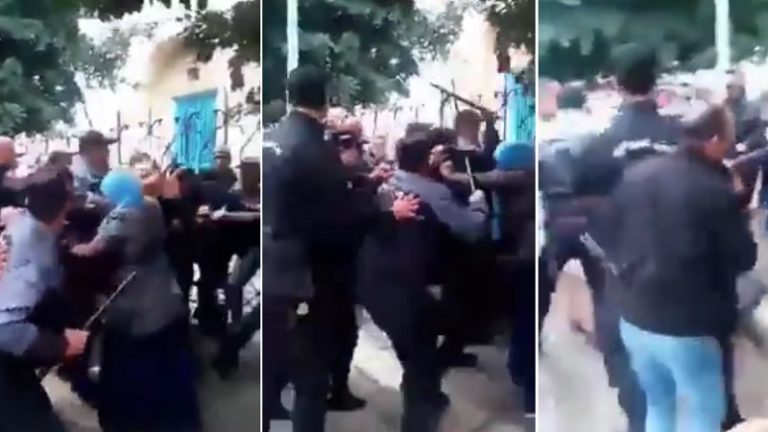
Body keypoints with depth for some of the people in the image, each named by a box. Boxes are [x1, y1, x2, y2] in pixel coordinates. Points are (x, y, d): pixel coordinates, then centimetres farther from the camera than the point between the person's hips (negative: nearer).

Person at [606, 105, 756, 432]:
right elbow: (744, 259, -6)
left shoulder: (636, 174, 1)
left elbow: (612, 239, 9)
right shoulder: (717, 191, -18)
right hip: (686, 327, -6)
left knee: (659, 403, 24)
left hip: (634, 318, 6)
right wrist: (735, 204, 5)